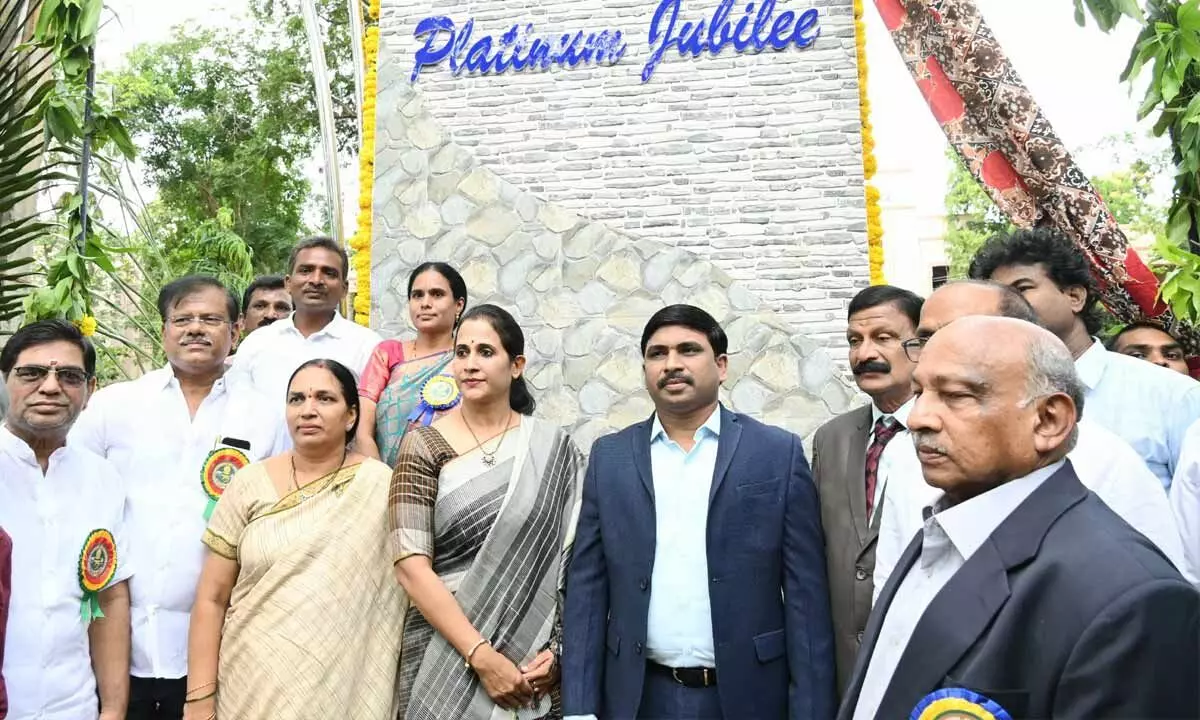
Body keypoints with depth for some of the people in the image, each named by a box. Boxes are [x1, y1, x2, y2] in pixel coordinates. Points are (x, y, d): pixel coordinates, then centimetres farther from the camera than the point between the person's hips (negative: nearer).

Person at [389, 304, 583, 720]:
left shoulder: (555, 450, -1)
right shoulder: (424, 445, -5)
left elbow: (576, 559, 1)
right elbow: (410, 564, -11)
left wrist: (560, 649, -10)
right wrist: (481, 656, -16)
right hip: (445, 652, -1)